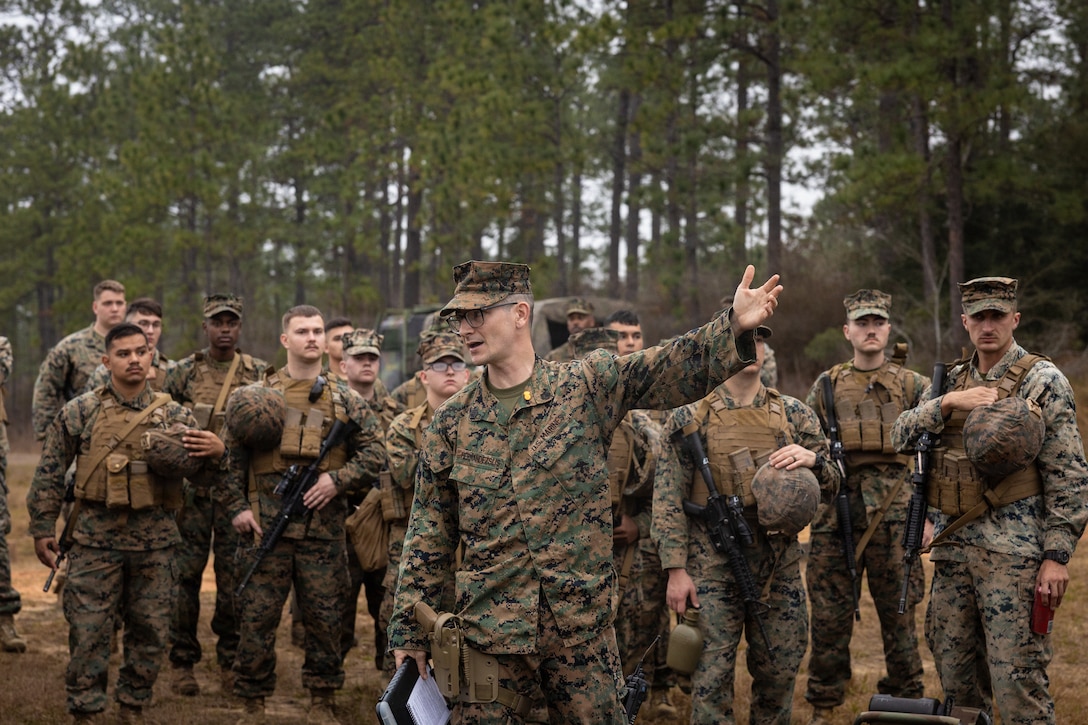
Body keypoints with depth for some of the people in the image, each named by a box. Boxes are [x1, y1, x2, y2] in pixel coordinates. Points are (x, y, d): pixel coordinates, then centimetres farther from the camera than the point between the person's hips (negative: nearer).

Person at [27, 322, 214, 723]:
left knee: (149, 631, 9)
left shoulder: (172, 414, 4)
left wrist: (215, 453, -25)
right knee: (87, 631, -1)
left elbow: (194, 462, -1)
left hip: (154, 541, 2)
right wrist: (42, 529, 2)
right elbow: (49, 473, 4)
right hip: (96, 539, -2)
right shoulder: (80, 412, 0)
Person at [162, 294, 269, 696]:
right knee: (185, 575, 1)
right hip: (191, 487, 0)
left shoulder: (260, 374, 6)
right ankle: (182, 662, 10)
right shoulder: (182, 373, 6)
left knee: (235, 577, 2)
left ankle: (231, 661, 13)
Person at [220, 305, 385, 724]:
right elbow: (229, 454, 6)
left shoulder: (344, 399, 8)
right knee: (257, 616, 2)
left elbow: (374, 454, 6)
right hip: (265, 525, -1)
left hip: (324, 528, 1)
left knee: (325, 618, 6)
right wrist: (236, 507, -2)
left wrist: (337, 479, -9)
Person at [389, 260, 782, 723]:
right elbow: (429, 535, 8)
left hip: (582, 627, -1)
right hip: (490, 632, 1)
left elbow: (676, 369, -11)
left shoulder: (587, 388, 0)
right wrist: (409, 630, 6)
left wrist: (735, 327, -30)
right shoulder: (452, 421, 4)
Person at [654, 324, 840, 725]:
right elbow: (668, 499, -3)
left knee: (780, 674, 11)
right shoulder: (689, 419, -2)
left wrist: (814, 458, -14)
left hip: (780, 568, 3)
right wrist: (676, 569, -9)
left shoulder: (793, 414, 6)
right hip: (712, 568, -3)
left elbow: (831, 487, 8)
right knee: (712, 678, 0)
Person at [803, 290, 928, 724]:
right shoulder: (827, 386, 11)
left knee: (898, 610, 4)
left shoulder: (911, 384, 7)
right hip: (835, 512, 1)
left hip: (893, 512, -1)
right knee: (830, 614, 4)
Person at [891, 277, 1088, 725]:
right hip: (953, 548, 6)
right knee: (954, 671, 12)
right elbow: (902, 436, 5)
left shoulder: (1043, 380, -3)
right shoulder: (952, 381, 14)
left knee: (1016, 676, -7)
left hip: (1012, 551, -6)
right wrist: (946, 403, -12)